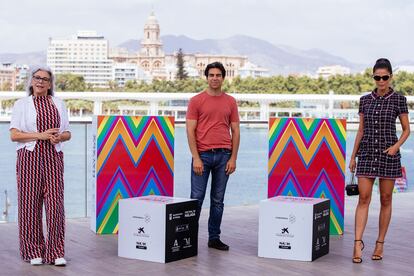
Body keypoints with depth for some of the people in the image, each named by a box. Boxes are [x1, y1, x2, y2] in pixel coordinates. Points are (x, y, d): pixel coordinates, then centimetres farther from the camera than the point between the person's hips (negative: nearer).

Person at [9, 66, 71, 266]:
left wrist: (59, 137, -6)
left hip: (53, 157, 2)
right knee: (30, 203, -2)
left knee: (55, 202, -5)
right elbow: (14, 135, -3)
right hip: (30, 157, -2)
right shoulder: (22, 104, 5)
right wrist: (40, 135, -13)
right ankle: (33, 252, 8)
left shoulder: (58, 104, 15)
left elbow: (67, 133, 17)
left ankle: (56, 252, 1)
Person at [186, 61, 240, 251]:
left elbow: (235, 131, 8)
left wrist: (233, 158, 0)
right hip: (202, 155, -3)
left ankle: (214, 238, 16)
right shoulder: (196, 101, -1)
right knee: (197, 198, -1)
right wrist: (196, 158, -13)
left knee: (218, 200, 8)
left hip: (223, 156, 3)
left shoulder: (230, 102, 8)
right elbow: (190, 131, -6)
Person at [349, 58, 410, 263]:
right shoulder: (365, 100, 7)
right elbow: (361, 130, 11)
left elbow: (407, 129, 3)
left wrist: (396, 146, -14)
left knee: (386, 200, 5)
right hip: (367, 153, 2)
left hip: (388, 154, -2)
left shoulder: (398, 99, -1)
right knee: (363, 199, -5)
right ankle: (358, 243, -6)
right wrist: (353, 156, 8)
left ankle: (380, 243, 14)